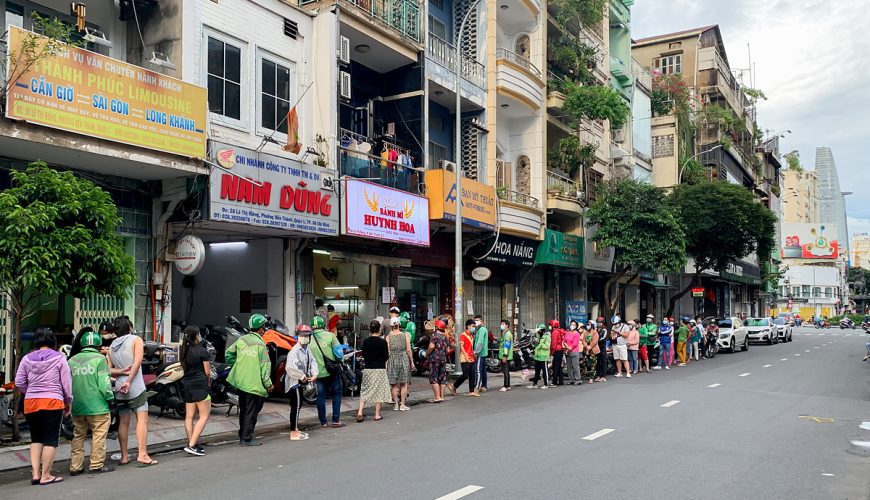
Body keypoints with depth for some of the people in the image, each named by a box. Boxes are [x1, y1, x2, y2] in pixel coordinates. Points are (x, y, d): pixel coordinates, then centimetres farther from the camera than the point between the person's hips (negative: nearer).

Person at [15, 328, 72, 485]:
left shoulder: (27, 359, 8)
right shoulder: (59, 358, -1)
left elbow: (19, 382, 5)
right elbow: (66, 383, -1)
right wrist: (68, 402, 11)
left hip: (30, 403, 4)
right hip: (52, 402, -4)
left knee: (36, 439, 15)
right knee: (50, 440, 3)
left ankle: (35, 473, 8)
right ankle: (46, 476, 5)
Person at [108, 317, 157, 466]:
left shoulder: (112, 346, 16)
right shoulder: (136, 339, -1)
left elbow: (108, 369, 5)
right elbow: (137, 361, -15)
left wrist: (122, 371, -6)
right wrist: (129, 381, -16)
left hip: (119, 388, 6)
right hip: (136, 388, -6)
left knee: (123, 422, 11)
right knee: (142, 420, -7)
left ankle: (124, 456, 14)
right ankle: (142, 455, -15)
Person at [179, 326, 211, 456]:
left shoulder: (184, 351, 10)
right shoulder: (202, 351, -10)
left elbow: (184, 368, 13)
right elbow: (207, 372, -6)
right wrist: (209, 383, 10)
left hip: (187, 385, 8)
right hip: (200, 385, -7)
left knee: (189, 416, 10)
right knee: (204, 416, -3)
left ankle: (191, 444, 15)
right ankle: (192, 445, -11)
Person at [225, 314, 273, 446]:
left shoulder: (241, 340, 3)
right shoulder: (260, 344, -14)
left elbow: (229, 353, 10)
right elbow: (265, 366, -13)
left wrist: (235, 366, 21)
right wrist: (268, 384, -6)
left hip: (240, 381, 7)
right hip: (254, 384, -7)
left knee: (243, 410, 18)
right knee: (251, 411, 2)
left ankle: (242, 435, 27)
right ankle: (247, 438, 6)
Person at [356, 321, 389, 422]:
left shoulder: (365, 341, -1)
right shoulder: (382, 342, -10)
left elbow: (363, 355, 5)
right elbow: (386, 357, -7)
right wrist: (388, 351, 13)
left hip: (368, 369, 3)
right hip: (380, 369, -3)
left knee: (365, 391, 12)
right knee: (379, 391, 6)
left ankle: (359, 412, 2)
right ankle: (377, 415, 8)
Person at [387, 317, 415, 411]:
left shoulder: (388, 337, -1)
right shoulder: (405, 335, 1)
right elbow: (408, 350, -1)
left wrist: (386, 363, 1)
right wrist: (412, 362, 7)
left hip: (392, 360, 0)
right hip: (404, 359, 0)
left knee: (394, 384, 9)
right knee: (404, 384, 7)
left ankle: (396, 405, 12)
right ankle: (402, 405, 6)